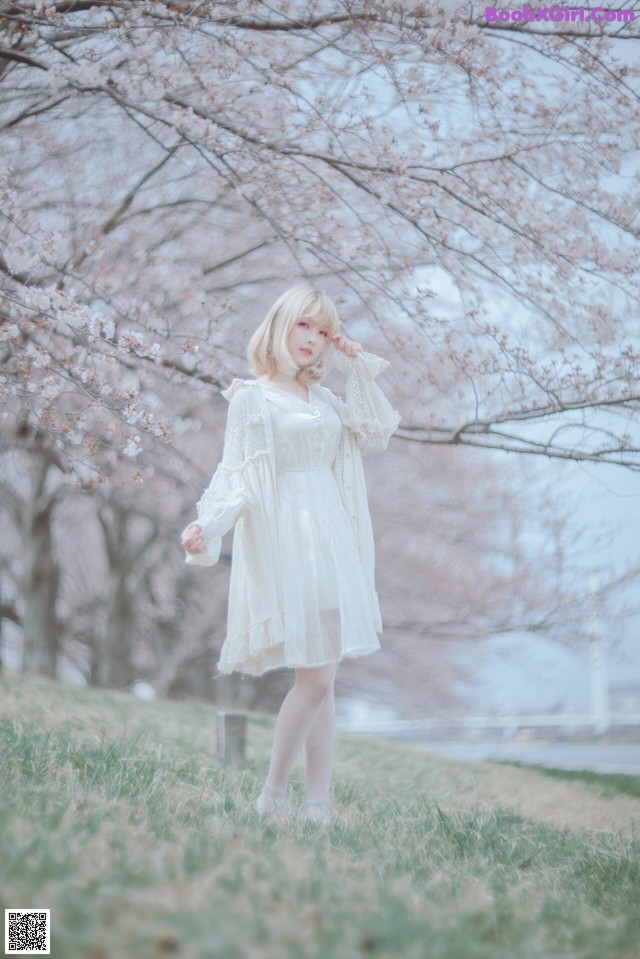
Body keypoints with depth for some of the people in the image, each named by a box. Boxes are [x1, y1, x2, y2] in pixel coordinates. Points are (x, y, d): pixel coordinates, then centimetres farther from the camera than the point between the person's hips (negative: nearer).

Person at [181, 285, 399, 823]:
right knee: (314, 678, -14)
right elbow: (234, 475, -7)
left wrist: (359, 371, 12)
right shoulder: (252, 397, 0)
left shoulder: (324, 398, 18)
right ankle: (273, 796, 0)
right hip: (286, 541, -6)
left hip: (334, 541, 6)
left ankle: (318, 806, 6)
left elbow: (376, 436, 14)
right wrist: (208, 526, -23)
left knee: (323, 681, 4)